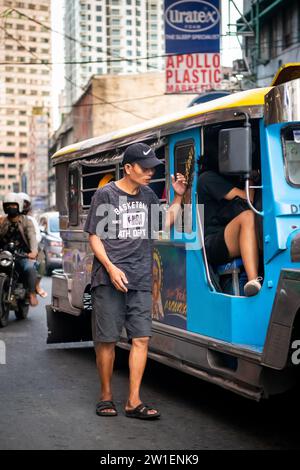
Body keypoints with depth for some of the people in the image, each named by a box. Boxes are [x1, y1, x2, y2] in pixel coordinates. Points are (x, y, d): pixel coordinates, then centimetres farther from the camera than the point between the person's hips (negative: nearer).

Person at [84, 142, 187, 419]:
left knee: (141, 338, -3)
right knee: (106, 340, 1)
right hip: (108, 280, -4)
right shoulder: (106, 195, 0)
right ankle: (106, 396, 16)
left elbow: (166, 221, 19)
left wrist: (178, 196, 11)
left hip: (141, 281, 5)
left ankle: (134, 401, 1)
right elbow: (95, 236, -2)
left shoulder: (148, 196, 16)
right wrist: (111, 267, -14)